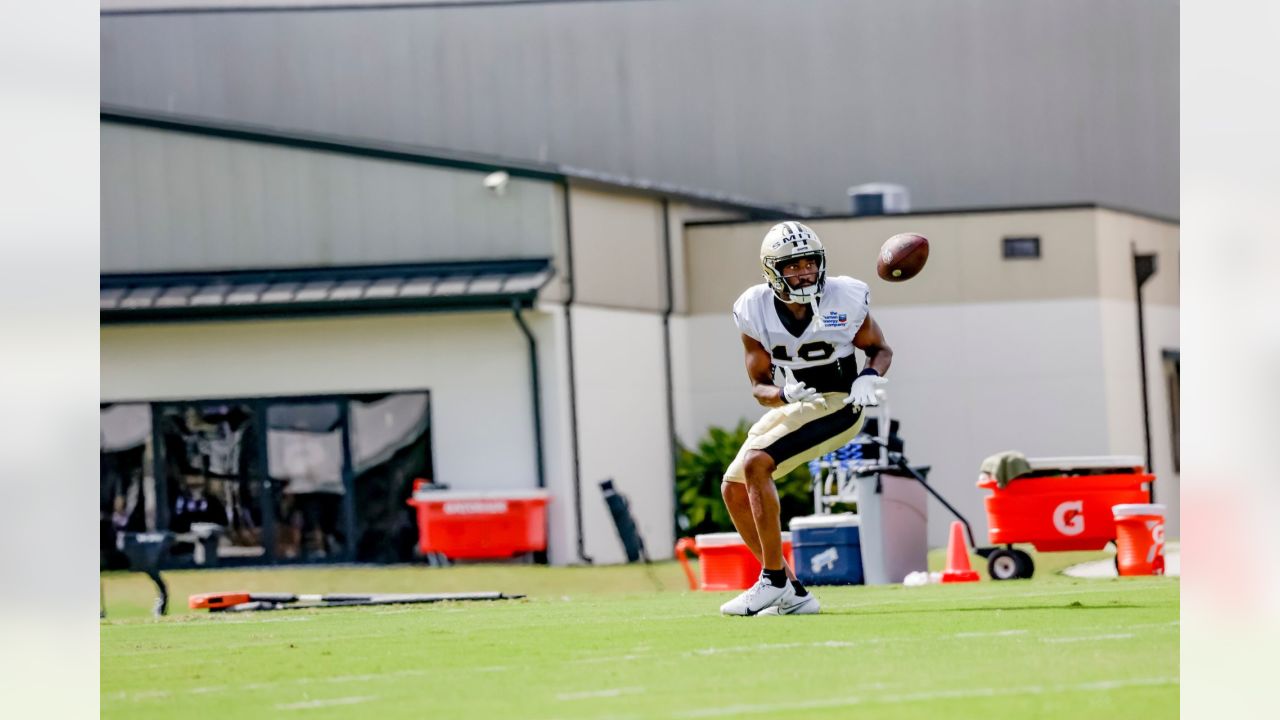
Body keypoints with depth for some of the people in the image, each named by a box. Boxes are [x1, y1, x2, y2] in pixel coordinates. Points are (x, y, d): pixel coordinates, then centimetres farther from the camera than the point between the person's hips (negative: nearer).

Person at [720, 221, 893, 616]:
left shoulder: (845, 299, -14)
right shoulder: (756, 310, -8)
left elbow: (881, 350, 2)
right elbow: (759, 385, -2)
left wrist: (868, 378, -19)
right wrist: (785, 395, -24)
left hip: (836, 406, -6)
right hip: (793, 404, 6)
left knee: (755, 463, -24)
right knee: (733, 490, 2)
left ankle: (773, 580, -18)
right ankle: (793, 593, 8)